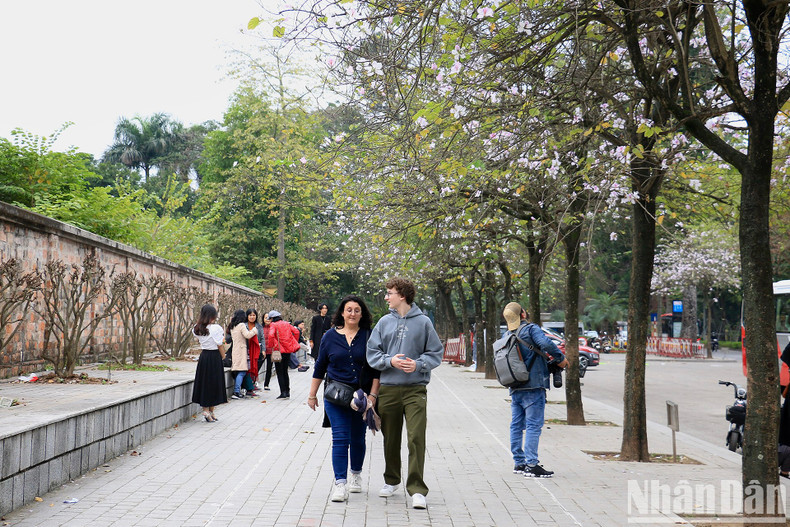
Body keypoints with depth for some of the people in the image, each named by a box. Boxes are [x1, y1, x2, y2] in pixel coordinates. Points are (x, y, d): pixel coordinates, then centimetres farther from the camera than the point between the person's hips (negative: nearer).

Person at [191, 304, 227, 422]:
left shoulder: (197, 329, 2)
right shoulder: (216, 328, -15)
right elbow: (220, 346, -10)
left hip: (203, 356, 6)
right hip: (214, 357, -6)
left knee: (204, 383, 11)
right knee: (213, 383, 4)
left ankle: (205, 410, 15)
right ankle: (210, 412, 10)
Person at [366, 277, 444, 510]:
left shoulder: (423, 322, 1)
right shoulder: (384, 322, 8)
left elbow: (435, 353, 3)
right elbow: (372, 353, 7)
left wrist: (418, 364, -14)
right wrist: (389, 361, -11)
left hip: (416, 389, -3)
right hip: (388, 388, 3)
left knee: (417, 438, -10)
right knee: (390, 438, 13)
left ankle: (416, 489, -7)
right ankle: (391, 480, 31)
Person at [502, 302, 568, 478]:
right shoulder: (531, 329, -6)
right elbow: (546, 343, -22)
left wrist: (543, 356, 20)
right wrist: (560, 358, -10)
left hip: (515, 388, 8)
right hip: (533, 386, -8)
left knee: (516, 425, 11)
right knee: (534, 425, -6)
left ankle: (519, 463, 17)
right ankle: (531, 465, -8)